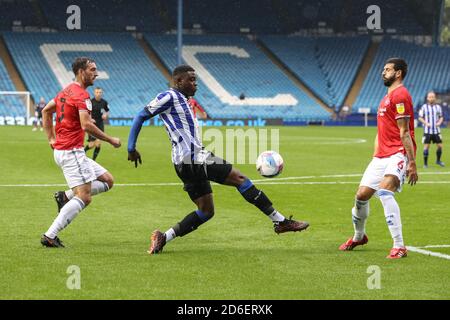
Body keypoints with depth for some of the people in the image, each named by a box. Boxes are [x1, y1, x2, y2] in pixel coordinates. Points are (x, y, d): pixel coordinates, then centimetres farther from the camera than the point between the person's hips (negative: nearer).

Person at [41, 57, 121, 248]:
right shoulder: (81, 95, -14)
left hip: (60, 149, 10)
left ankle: (65, 196, 5)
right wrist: (111, 140, -15)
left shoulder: (67, 91, 15)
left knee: (107, 180, 12)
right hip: (71, 151, -10)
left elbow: (46, 111, 25)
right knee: (84, 197, -11)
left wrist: (51, 139, 22)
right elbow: (86, 125, -25)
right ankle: (50, 236, -14)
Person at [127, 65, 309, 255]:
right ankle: (280, 221, -7)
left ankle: (163, 238, 6)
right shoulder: (169, 96, -5)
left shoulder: (183, 101, 23)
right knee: (239, 179, -9)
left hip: (194, 161, 10)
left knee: (206, 211, 10)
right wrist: (131, 148, -11)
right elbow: (141, 117, -8)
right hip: (191, 158, -10)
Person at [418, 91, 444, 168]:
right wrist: (426, 123, -14)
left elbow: (441, 117, 16)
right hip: (427, 130, -3)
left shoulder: (438, 107, 8)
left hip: (436, 130, 3)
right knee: (426, 146, -5)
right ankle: (425, 163, 2)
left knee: (440, 145, 2)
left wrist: (439, 122, -4)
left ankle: (438, 160, 23)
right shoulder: (424, 107, -1)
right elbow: (420, 117, 1)